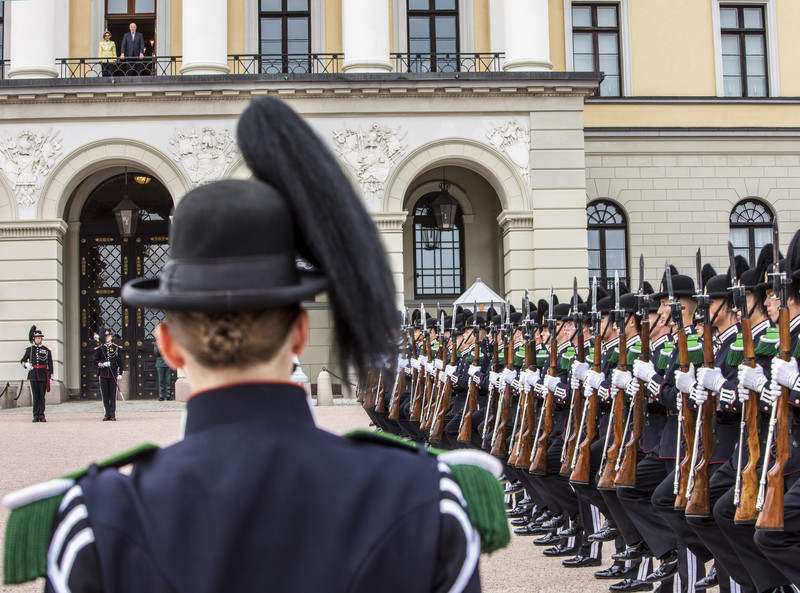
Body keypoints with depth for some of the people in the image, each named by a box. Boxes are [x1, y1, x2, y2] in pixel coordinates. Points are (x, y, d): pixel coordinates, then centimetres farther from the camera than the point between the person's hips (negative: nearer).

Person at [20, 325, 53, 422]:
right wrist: (26, 364, -6)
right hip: (33, 375, 1)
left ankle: (42, 415, 4)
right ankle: (36, 416, 6)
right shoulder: (29, 349, 9)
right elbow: (22, 361, 18)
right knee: (35, 396, 2)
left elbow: (50, 364, 5)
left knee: (42, 396, 0)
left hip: (43, 376, -1)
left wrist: (50, 377, 0)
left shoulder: (47, 350, 5)